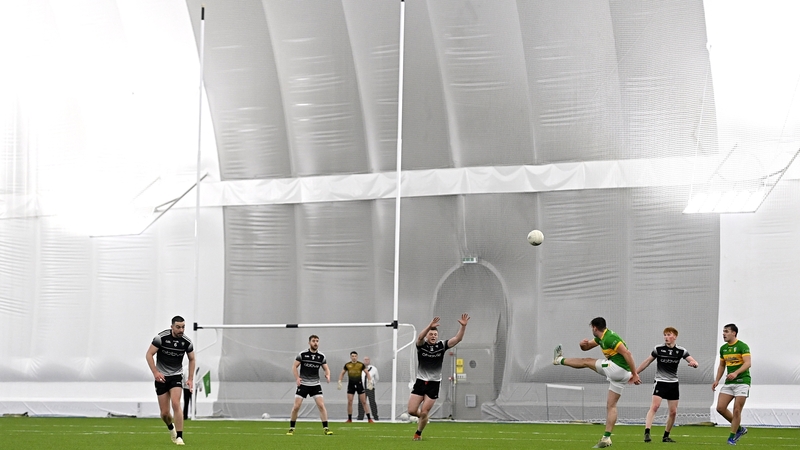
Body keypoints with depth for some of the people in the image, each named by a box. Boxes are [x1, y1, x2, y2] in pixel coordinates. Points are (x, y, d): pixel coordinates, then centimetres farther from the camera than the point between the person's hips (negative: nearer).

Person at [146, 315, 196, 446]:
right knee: (165, 413, 0)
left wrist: (190, 379, 3)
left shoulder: (187, 342, -6)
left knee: (176, 403, -23)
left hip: (176, 376, 1)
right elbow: (149, 354, -9)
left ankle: (179, 437, -20)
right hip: (161, 377, -1)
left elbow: (192, 359, 10)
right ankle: (171, 427, 35)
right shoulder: (161, 337, -14)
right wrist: (155, 372, -20)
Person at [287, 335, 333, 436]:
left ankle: (325, 428, -8)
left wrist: (328, 375, -18)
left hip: (315, 385, 2)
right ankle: (291, 428, 11)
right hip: (303, 384, -1)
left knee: (321, 405, -11)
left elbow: (326, 368, 5)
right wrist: (297, 378, -15)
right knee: (296, 406, -4)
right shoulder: (302, 354, -4)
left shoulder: (321, 356, 2)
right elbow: (294, 367, 0)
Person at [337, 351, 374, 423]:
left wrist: (369, 381, -7)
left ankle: (369, 418, 1)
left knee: (364, 402, -2)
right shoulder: (347, 365, 1)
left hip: (359, 384, -1)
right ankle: (349, 419, 6)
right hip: (351, 385, 1)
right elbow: (342, 373, 11)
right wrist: (340, 382, 1)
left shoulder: (361, 365, -3)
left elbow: (367, 373, 4)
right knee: (349, 402, -4)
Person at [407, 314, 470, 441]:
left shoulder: (441, 346, 0)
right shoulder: (421, 345, -5)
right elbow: (420, 337, -28)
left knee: (424, 413, -2)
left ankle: (418, 433, 21)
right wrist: (430, 326, -44)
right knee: (411, 410, -3)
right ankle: (423, 417, 31)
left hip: (434, 384, 0)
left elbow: (457, 339, -9)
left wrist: (463, 326, -25)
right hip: (420, 382, 0)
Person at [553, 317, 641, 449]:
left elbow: (627, 353, -22)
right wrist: (583, 344, 1)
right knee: (611, 405, 7)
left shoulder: (610, 338, -16)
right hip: (621, 374, 10)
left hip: (617, 368, -10)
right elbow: (586, 347, 28)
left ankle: (560, 360, 30)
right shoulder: (601, 338, 15)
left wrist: (635, 374, -24)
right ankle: (606, 438, 4)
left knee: (587, 362, 8)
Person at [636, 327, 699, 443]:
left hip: (673, 384, 3)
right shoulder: (658, 349, -4)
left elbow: (695, 362, -7)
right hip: (660, 382, -3)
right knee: (654, 406, -21)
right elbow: (647, 362, 5)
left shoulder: (681, 351, -1)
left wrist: (694, 363, -32)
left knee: (673, 412, 4)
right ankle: (647, 432, -27)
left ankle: (666, 436, 19)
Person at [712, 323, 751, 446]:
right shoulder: (723, 348, 12)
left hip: (742, 381, -7)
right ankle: (739, 429, 14)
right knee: (720, 408, -4)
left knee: (737, 410, -8)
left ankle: (732, 437, 3)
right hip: (728, 383, 7)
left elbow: (748, 363, -21)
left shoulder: (742, 346, -10)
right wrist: (717, 380, 10)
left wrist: (736, 373, -34)